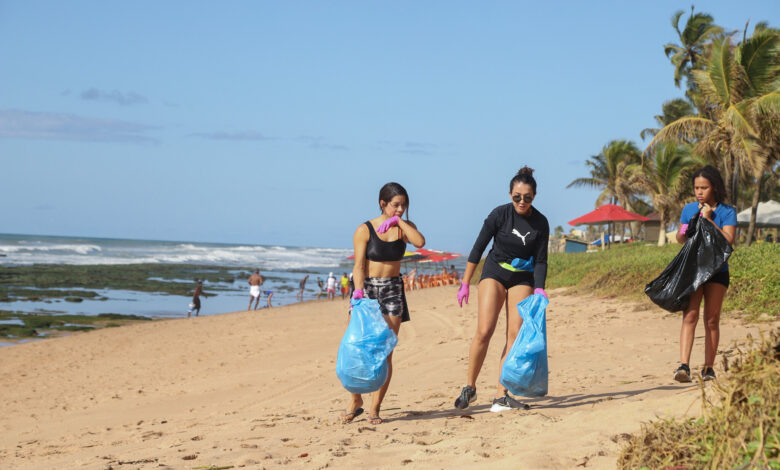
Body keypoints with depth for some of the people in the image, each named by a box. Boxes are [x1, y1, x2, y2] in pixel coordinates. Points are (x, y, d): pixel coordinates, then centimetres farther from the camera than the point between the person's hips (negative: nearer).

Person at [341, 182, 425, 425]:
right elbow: (359, 265, -10)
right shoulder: (364, 230, -3)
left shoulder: (404, 227, 5)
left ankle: (375, 408, 2)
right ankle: (356, 400, 11)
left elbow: (420, 242, -16)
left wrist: (399, 221, -14)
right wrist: (359, 291, -24)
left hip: (392, 291, 2)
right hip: (367, 288, -2)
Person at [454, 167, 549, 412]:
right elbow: (478, 248, -5)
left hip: (523, 279, 2)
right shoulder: (500, 214, -12)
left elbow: (540, 260, -4)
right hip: (494, 273, -2)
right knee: (484, 330, -15)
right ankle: (469, 387, 0)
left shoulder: (540, 223, -7)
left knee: (515, 334, -8)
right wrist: (465, 284, -5)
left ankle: (501, 396, -6)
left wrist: (539, 290, -18)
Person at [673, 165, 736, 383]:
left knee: (712, 320, 3)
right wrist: (684, 232, -6)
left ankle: (708, 368, 11)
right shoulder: (689, 209, 8)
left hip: (717, 271, -1)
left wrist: (709, 220, -15)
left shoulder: (727, 212, -2)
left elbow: (728, 240, -14)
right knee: (690, 316, -11)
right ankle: (684, 366, -21)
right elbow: (680, 238, 16)